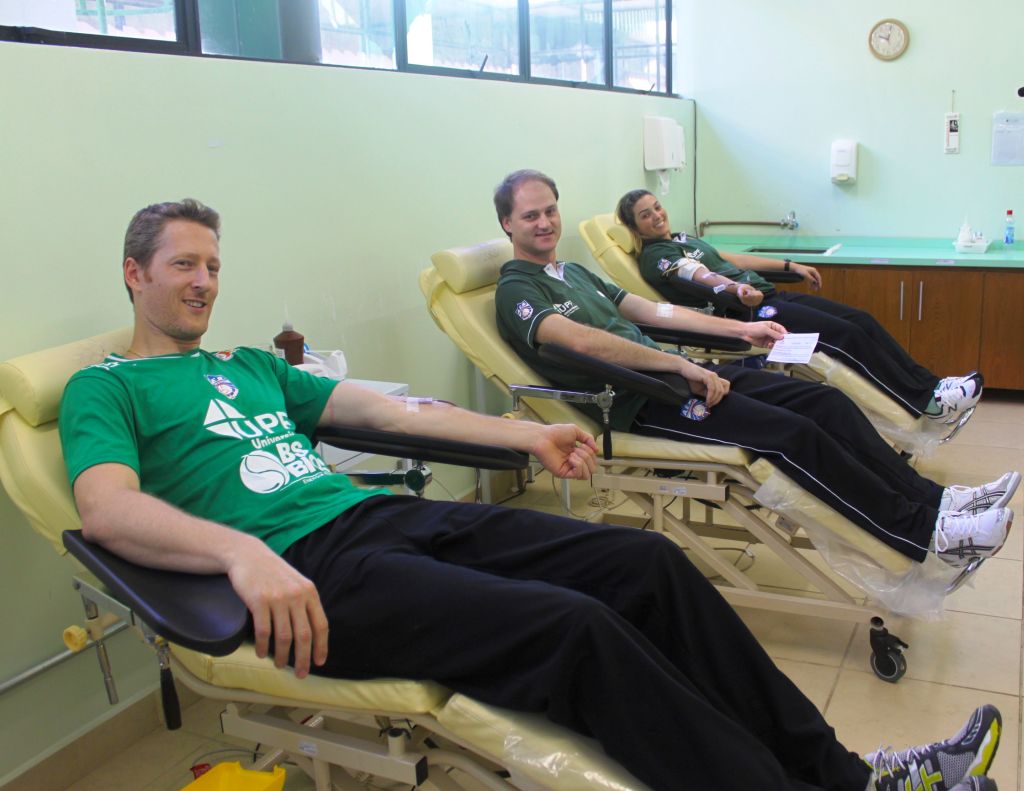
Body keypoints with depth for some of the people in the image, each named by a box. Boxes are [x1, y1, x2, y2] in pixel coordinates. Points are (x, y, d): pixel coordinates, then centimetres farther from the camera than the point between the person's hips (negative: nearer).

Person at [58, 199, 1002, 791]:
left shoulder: (250, 366, 28)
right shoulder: (106, 387, 9)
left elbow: (384, 407, 25)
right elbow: (107, 507, -11)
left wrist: (528, 435, 21)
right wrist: (243, 550, -31)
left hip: (390, 513, 7)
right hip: (307, 566, -7)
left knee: (647, 564, -7)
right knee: (575, 629, -28)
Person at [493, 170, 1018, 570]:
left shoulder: (572, 271, 23)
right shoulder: (517, 289, -6)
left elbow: (649, 311, 25)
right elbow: (582, 340, -23)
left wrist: (738, 329, 20)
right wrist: (684, 366, -24)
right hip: (638, 402, -9)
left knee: (827, 403, -4)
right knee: (792, 433, -22)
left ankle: (934, 498, -2)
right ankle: (927, 533, -14)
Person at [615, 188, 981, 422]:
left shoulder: (682, 239, 24)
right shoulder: (654, 256, -4)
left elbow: (729, 259, 30)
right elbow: (701, 276, -22)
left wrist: (790, 265, 31)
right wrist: (738, 289, -40)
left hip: (767, 296, 9)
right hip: (744, 311, -9)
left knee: (862, 320, -4)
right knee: (847, 335, -19)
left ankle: (930, 386, -2)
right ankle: (927, 402, -13)